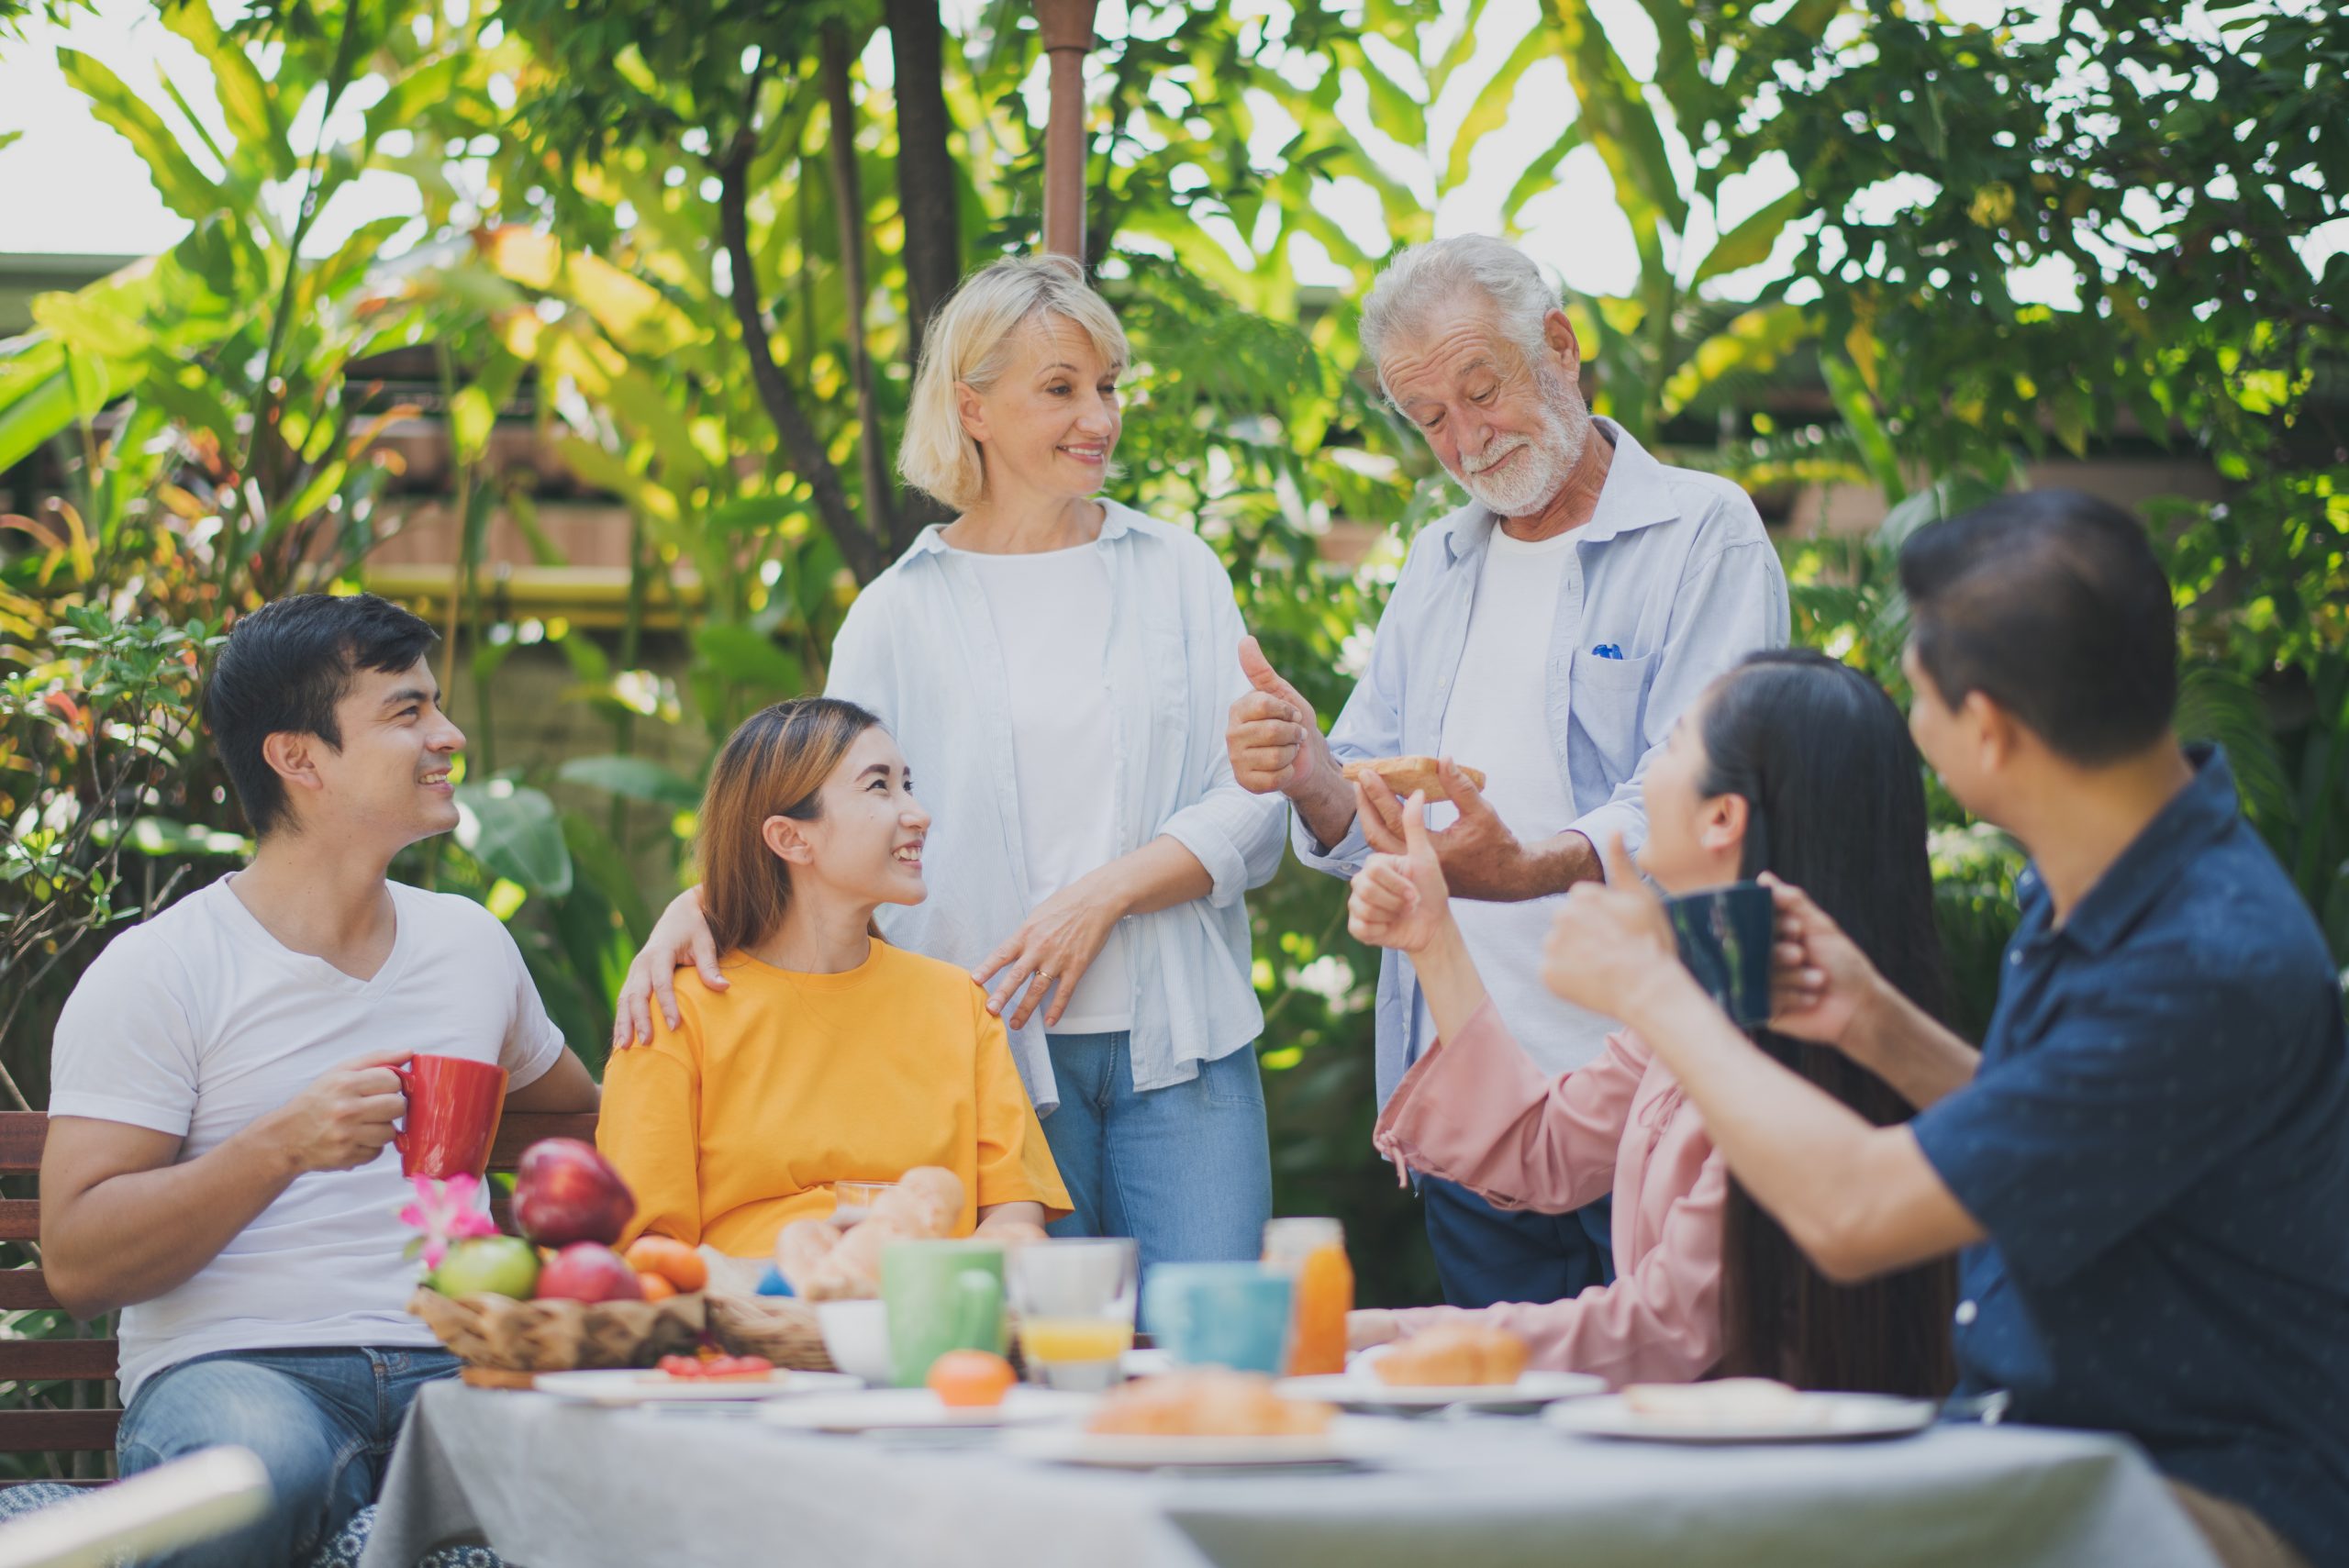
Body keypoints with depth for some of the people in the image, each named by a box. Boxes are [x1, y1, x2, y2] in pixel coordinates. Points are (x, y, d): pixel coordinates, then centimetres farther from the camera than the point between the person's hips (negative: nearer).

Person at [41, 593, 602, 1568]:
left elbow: (579, 1118, 37)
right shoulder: (159, 971, 1)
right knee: (260, 1470, -40)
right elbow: (76, 1264, -6)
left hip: (448, 1368, 4)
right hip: (229, 1368, -3)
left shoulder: (471, 944, 18)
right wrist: (281, 1146, -18)